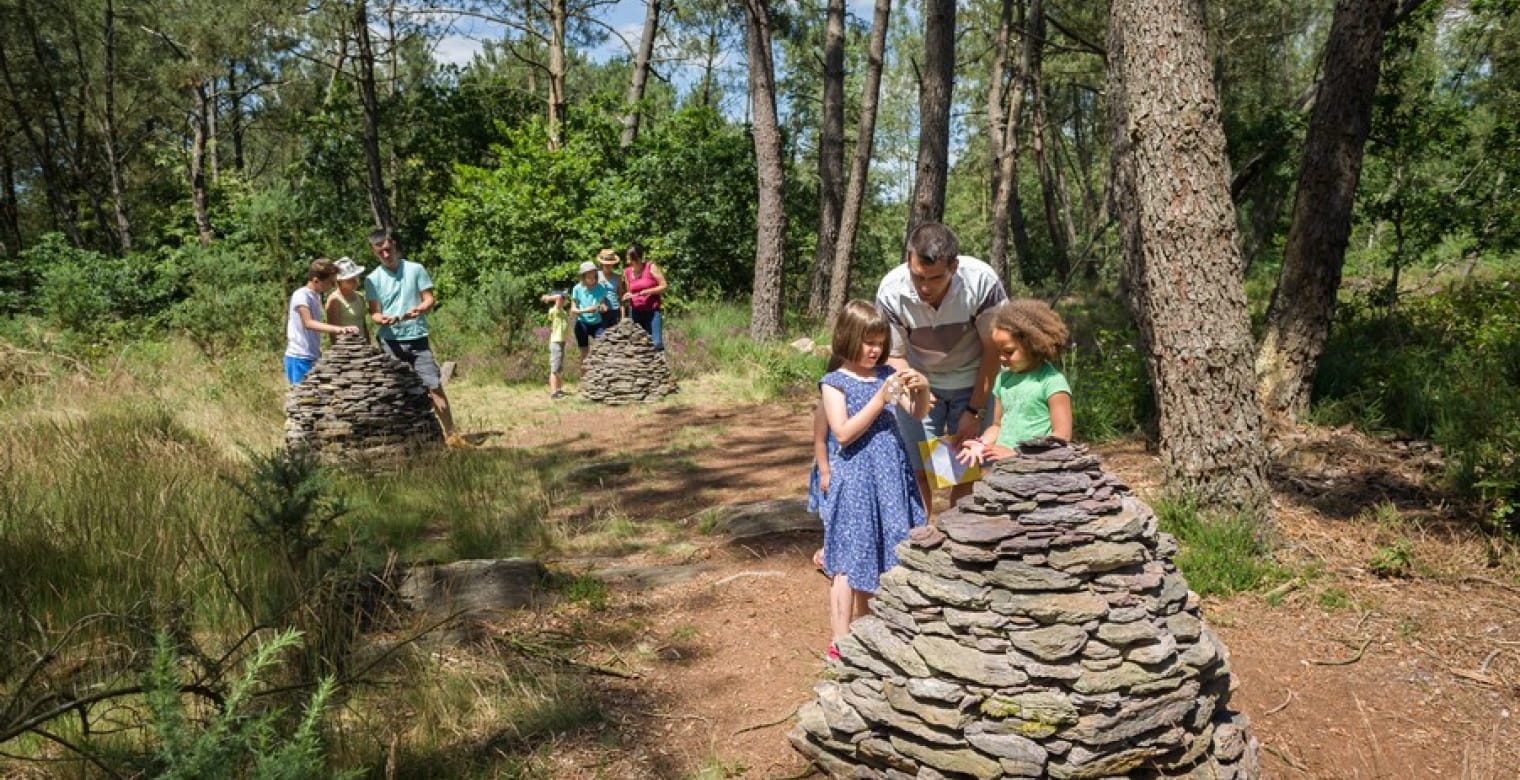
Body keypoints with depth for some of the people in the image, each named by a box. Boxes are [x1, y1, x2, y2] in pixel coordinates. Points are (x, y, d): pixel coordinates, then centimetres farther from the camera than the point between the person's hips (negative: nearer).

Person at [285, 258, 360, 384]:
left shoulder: (317, 296, 13)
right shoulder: (301, 295, -14)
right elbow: (308, 323, -27)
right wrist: (337, 329, -40)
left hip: (313, 358, 8)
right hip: (300, 359, -8)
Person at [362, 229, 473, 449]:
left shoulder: (415, 269, 3)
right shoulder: (373, 279, 4)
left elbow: (430, 299, 3)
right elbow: (374, 312, 2)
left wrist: (419, 309, -19)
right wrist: (381, 319, -21)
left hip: (417, 338, 0)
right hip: (389, 341, 1)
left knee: (435, 385, -4)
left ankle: (451, 434, 2)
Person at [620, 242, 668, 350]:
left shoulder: (651, 268, -5)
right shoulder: (627, 272, 8)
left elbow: (664, 286, -5)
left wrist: (646, 292, -14)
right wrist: (627, 296, -2)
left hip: (652, 312, -4)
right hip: (636, 312, 4)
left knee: (657, 344, -12)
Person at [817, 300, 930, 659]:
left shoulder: (887, 374, 8)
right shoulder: (834, 383, -6)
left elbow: (916, 414, 9)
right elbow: (843, 433, -16)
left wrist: (922, 390, -12)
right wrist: (880, 399, -20)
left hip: (890, 474, 5)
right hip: (855, 478, -5)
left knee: (877, 555, 13)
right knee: (849, 561, -1)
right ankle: (841, 641, 8)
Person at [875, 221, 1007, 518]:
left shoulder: (982, 281, -29)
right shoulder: (891, 291, -26)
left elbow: (993, 350, -15)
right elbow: (895, 356, -12)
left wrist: (975, 410, -14)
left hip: (972, 382, 0)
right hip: (919, 382, 1)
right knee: (918, 471, -6)